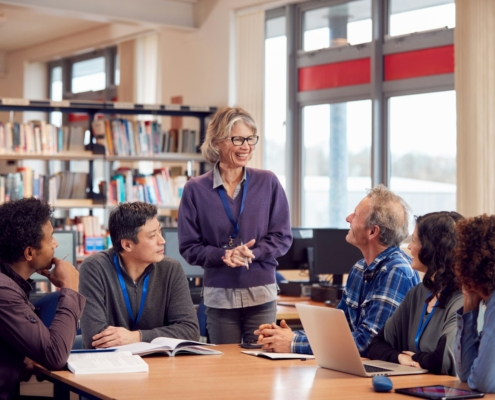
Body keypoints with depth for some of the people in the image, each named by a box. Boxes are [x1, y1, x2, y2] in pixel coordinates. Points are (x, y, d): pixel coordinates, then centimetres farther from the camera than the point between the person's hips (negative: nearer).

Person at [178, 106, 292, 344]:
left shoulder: (268, 183, 1)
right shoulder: (196, 189, 0)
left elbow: (282, 237, 1)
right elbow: (189, 247, 0)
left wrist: (251, 253, -15)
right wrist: (224, 256, -17)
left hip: (261, 295, 0)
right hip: (219, 296, 0)